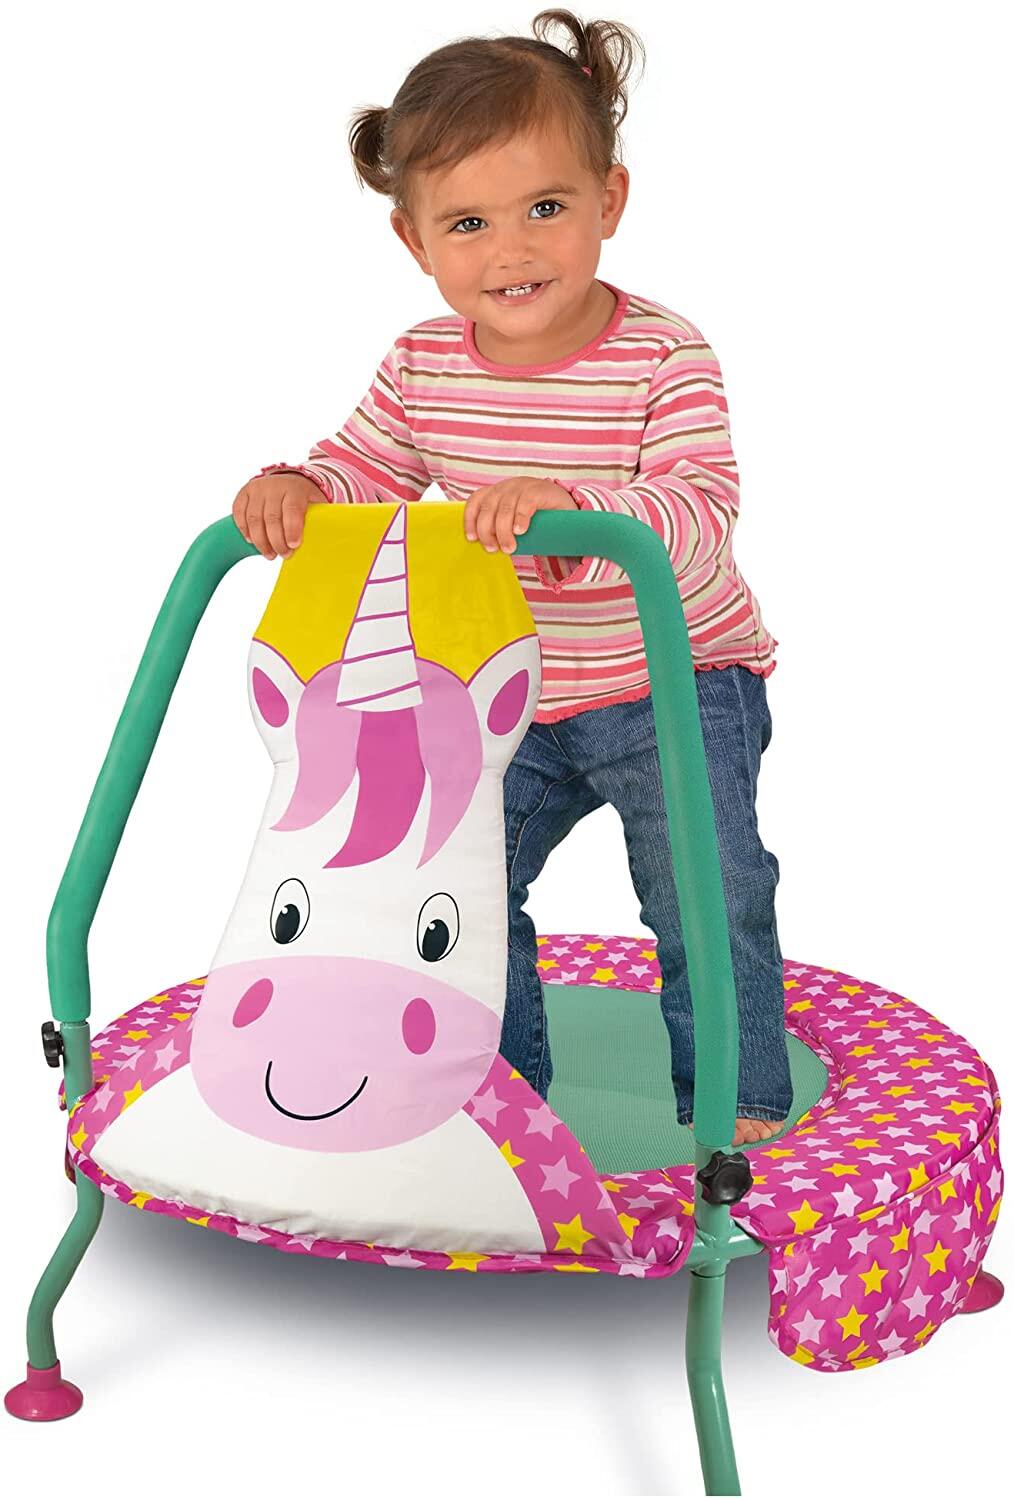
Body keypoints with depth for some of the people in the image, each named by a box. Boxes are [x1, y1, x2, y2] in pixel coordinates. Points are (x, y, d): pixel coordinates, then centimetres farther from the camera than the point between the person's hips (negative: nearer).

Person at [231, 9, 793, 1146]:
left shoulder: (664, 355, -22)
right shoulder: (422, 369, -7)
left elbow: (698, 517, -31)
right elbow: (367, 468, 5)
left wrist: (569, 505, -49)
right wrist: (294, 489, -18)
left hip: (675, 683, -5)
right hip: (514, 699, 5)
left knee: (707, 898, -3)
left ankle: (738, 1105, 19)